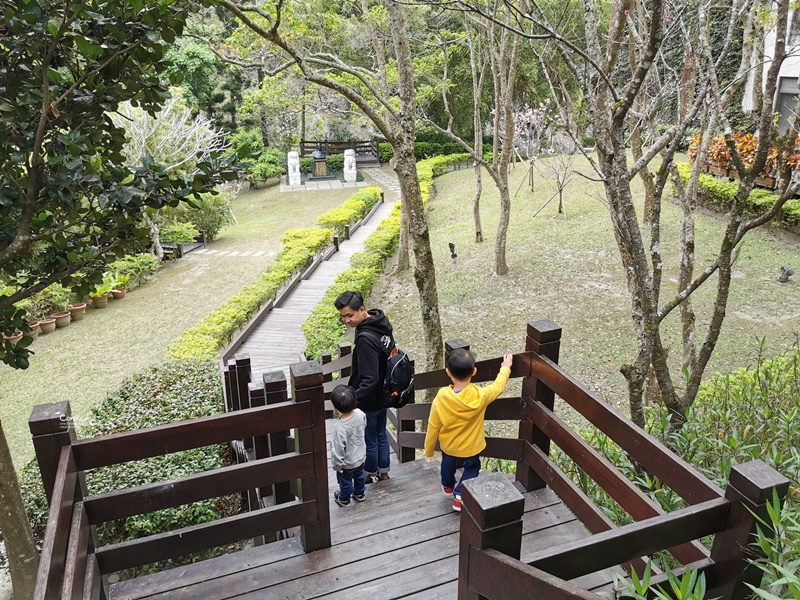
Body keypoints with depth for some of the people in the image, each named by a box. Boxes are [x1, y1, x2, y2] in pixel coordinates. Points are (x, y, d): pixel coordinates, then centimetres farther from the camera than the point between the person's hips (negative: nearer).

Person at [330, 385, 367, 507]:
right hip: (360, 456, 5)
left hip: (347, 463, -5)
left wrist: (337, 465, -12)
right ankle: (359, 494, 56)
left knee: (345, 481, 24)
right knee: (359, 476, 31)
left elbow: (338, 448, -29)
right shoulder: (360, 414, -24)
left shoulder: (339, 427, -40)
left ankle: (344, 499, 50)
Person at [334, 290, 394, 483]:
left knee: (369, 438, 14)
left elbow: (369, 379, -32)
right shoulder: (381, 324, -4)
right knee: (381, 434, 24)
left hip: (369, 400, -9)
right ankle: (383, 471, 40)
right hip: (383, 395, 9)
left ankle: (371, 474, 35)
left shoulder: (365, 339, -32)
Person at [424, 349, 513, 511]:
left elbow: (433, 427, -18)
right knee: (472, 467, 29)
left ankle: (448, 486, 56)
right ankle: (460, 496, 23)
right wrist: (505, 368, 10)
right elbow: (498, 386, -9)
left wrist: (428, 449, 0)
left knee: (448, 463, 33)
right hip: (471, 446, -1)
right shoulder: (481, 396, -31)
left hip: (448, 445, 1)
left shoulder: (441, 398, -31)